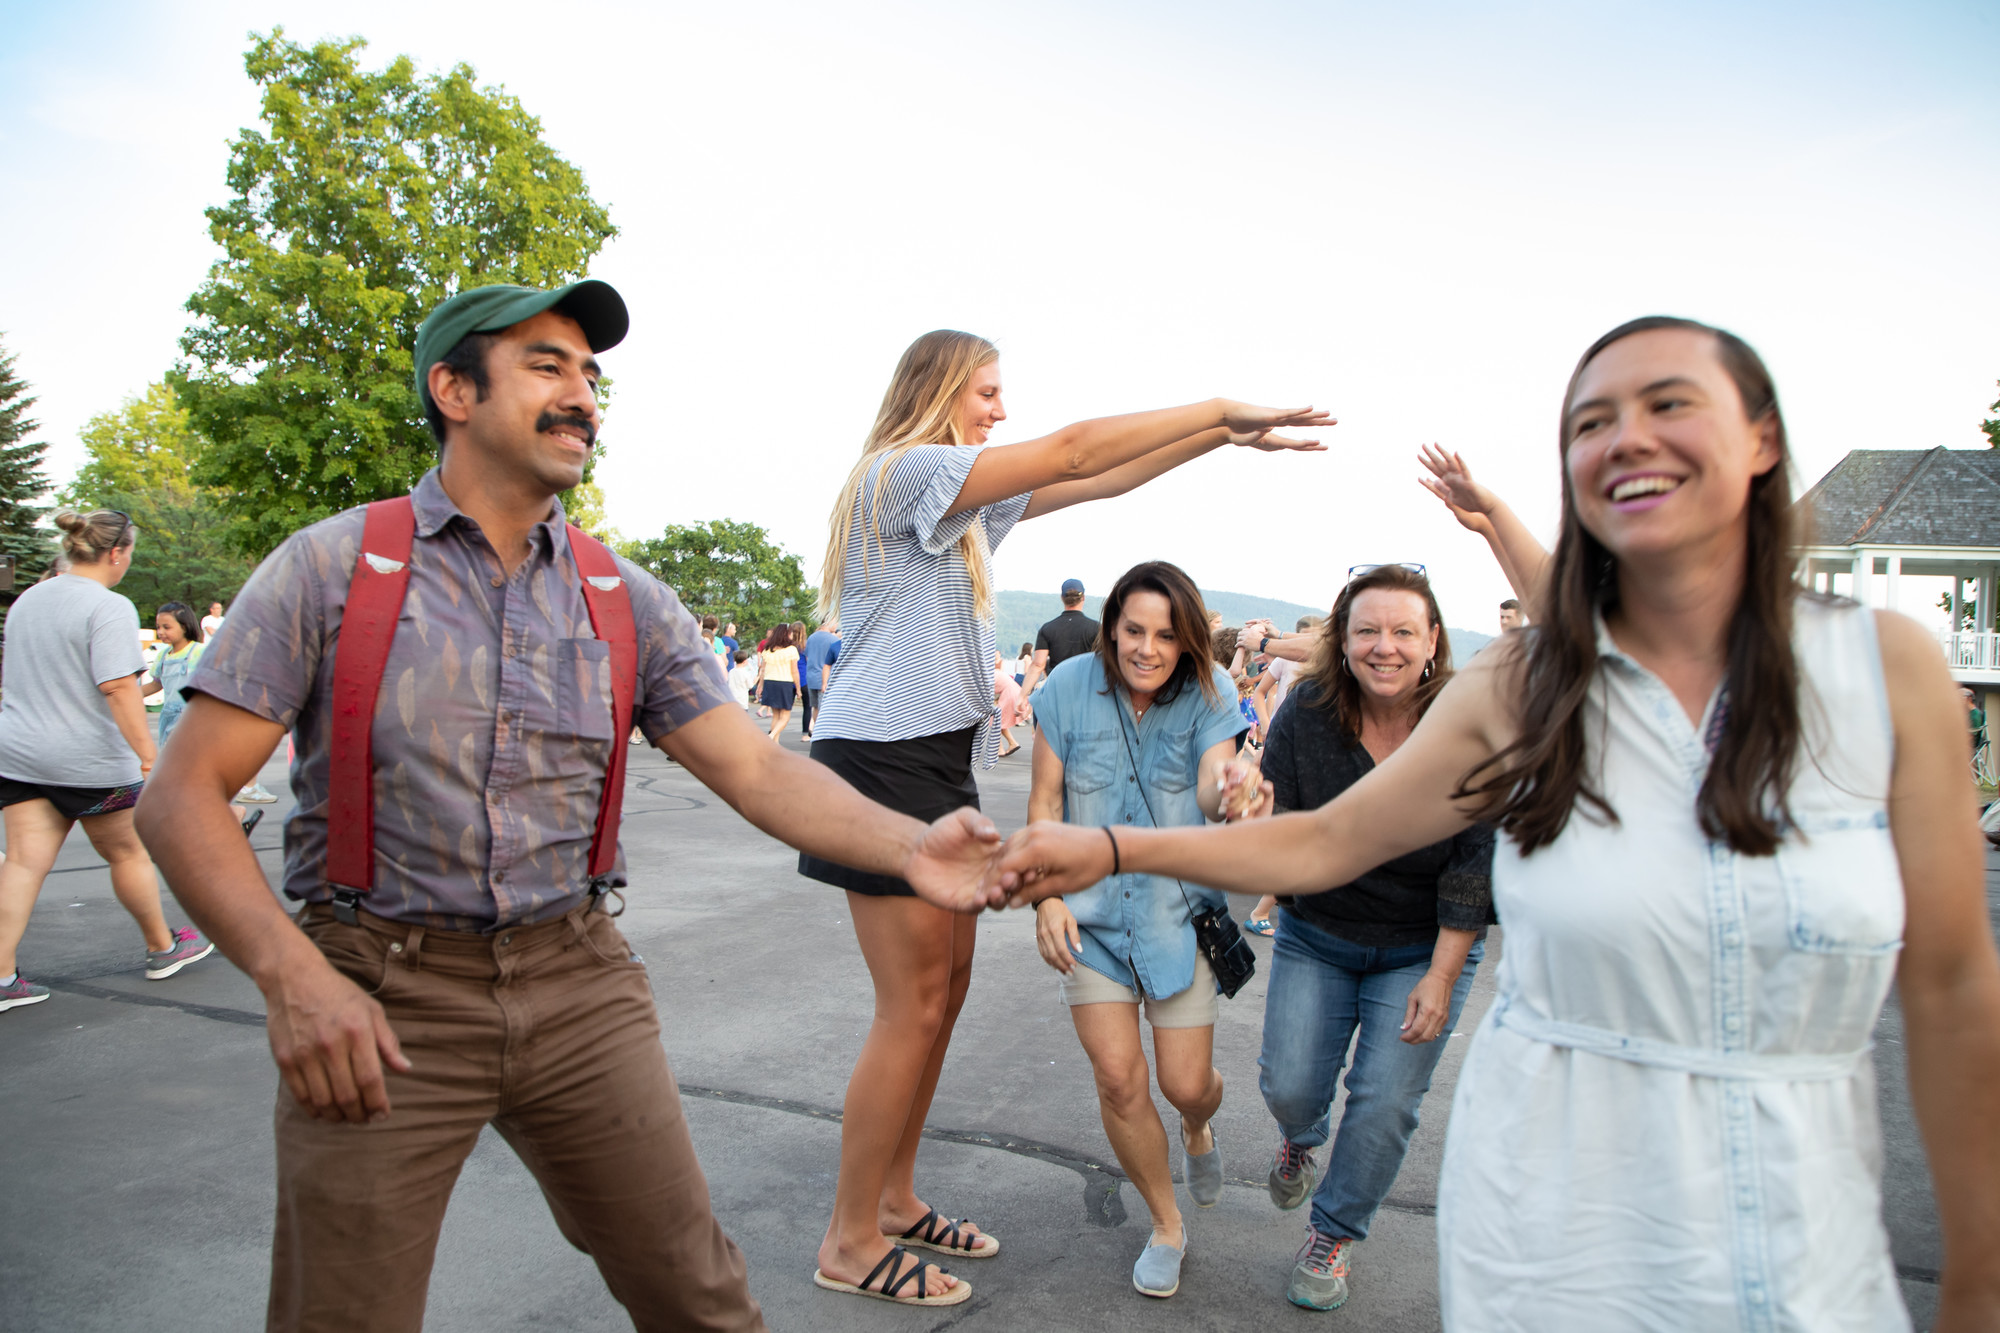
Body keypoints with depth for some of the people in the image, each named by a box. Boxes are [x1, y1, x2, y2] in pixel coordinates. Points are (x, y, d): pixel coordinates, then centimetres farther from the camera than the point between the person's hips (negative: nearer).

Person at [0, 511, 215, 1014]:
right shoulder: (109, 607, -15)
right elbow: (118, 687, -25)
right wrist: (148, 755, -26)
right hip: (89, 760, -7)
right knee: (129, 854, 10)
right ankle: (163, 948, 26)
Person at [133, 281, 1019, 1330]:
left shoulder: (629, 602, 4)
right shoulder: (329, 567, -4)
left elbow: (757, 769, -3)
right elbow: (183, 793, -6)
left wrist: (909, 844, -20)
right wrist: (289, 970, -20)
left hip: (580, 983, 3)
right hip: (380, 1000, -2)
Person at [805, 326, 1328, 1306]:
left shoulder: (968, 498, 19)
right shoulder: (901, 471, -10)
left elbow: (1097, 483, 17)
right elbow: (1073, 450, -14)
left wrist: (1222, 436, 10)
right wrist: (1221, 408, -7)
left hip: (939, 761, 10)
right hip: (884, 758, -10)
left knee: (947, 985, 12)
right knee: (913, 1006, -5)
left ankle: (894, 1198, 27)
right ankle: (850, 1243, 10)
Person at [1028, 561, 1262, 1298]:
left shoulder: (1208, 693, -9)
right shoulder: (1070, 686, -8)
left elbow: (1213, 784, -24)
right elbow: (1044, 801, -3)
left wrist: (1229, 791, -49)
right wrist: (1047, 897, -12)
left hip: (1178, 909, 0)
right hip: (1090, 908, 1)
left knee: (1186, 1083, 1)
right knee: (1118, 1077, -3)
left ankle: (1198, 1130, 43)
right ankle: (1167, 1223, 24)